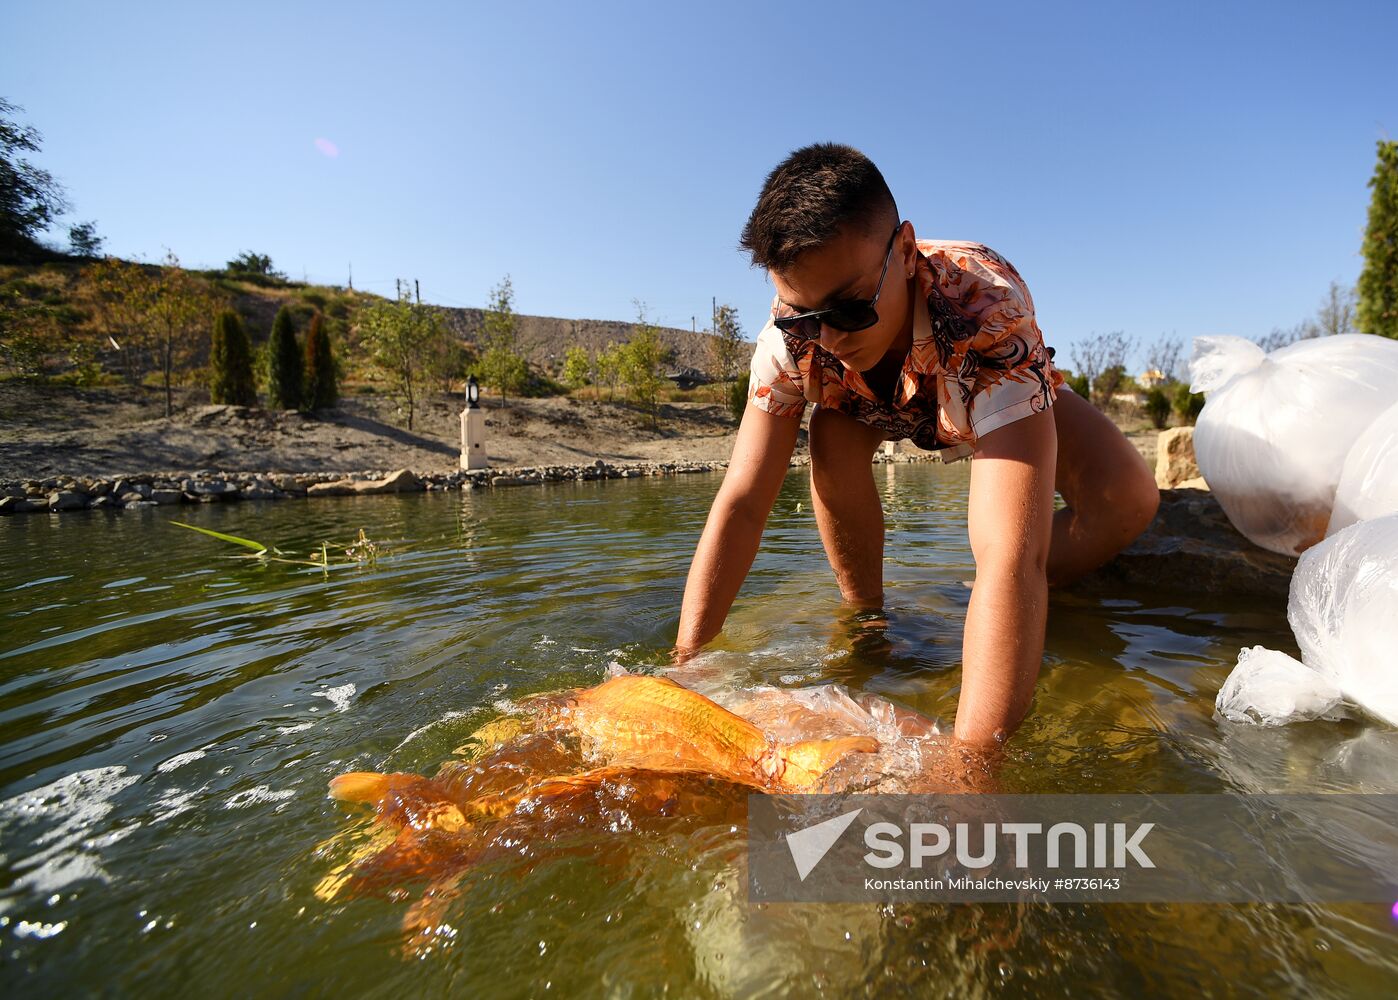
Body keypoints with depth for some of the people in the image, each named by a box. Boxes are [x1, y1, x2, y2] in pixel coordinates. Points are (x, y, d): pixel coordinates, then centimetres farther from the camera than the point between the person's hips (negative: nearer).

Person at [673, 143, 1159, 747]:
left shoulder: (988, 306, -43)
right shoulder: (794, 329, -33)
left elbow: (1010, 557, -52)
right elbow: (740, 506, -33)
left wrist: (973, 750, -58)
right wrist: (685, 665, -39)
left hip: (1007, 396, -1)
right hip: (887, 407, 2)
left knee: (1127, 498, -27)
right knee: (832, 439, -30)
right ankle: (864, 616, -8)